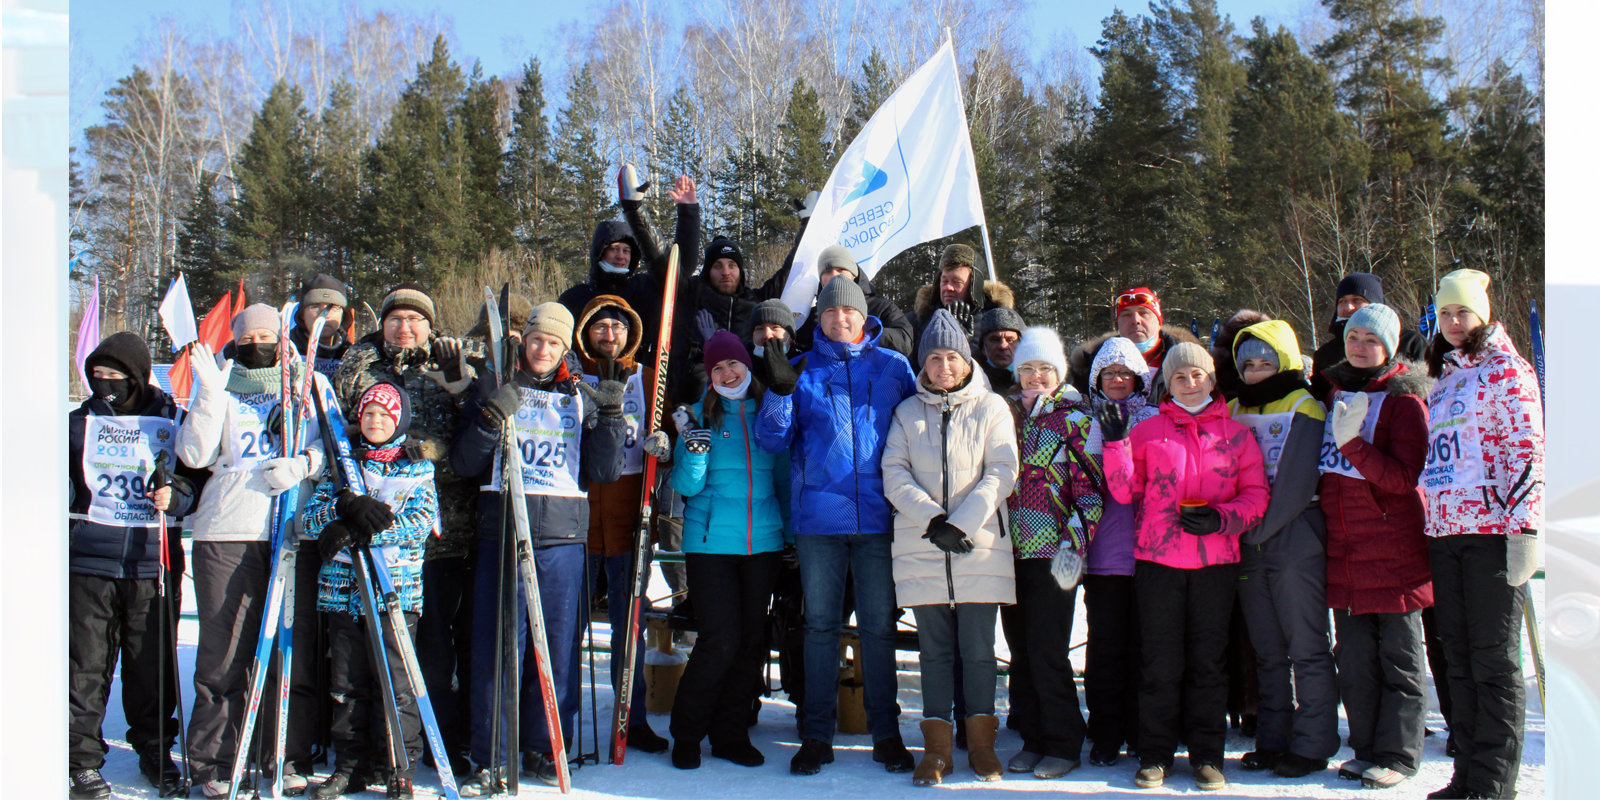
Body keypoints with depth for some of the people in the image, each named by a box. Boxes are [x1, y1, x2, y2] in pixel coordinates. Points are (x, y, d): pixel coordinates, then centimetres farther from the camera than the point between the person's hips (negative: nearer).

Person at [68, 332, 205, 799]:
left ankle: (155, 752, 21)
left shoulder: (171, 425, 7)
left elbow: (197, 477, 11)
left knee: (153, 667, 6)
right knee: (86, 667, 1)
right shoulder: (77, 424, 12)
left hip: (154, 563, -1)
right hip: (89, 564, 1)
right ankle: (83, 760, 12)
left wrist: (176, 494, -8)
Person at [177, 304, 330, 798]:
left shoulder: (312, 383, 17)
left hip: (294, 530, 0)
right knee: (223, 652, 0)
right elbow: (194, 454, 3)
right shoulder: (221, 387, 17)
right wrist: (210, 393, -5)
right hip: (226, 533, 0)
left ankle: (291, 759, 11)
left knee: (294, 651, 0)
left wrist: (301, 465, -9)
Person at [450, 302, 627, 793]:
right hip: (502, 531, -2)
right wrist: (490, 420, -12)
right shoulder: (495, 391, 10)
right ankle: (488, 758, 7)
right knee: (497, 646, -3)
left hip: (563, 535, 2)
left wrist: (609, 419, -5)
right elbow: (463, 465, 3)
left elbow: (604, 472, 8)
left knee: (559, 645, 5)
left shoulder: (581, 398, 13)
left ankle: (542, 748, 20)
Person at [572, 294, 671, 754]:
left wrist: (662, 446, -10)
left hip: (628, 515, 1)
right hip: (576, 513, -1)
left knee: (630, 624, 6)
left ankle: (634, 720, 17)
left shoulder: (647, 380, 13)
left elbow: (663, 438, 12)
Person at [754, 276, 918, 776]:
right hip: (819, 515, 1)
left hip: (877, 515, 0)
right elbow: (773, 440, 4)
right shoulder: (803, 371, 9)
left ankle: (886, 735, 16)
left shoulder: (893, 367, 8)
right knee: (820, 624, 6)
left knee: (879, 626, 5)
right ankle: (816, 735, 15)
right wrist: (780, 392, -13)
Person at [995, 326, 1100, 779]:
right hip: (1013, 550, 5)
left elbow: (1089, 485, -5)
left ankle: (1062, 745, 8)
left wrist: (1077, 537, -14)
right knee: (1020, 651, 9)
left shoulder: (1074, 419, 0)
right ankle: (1033, 740, 20)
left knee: (1047, 653, -6)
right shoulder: (1009, 415, 14)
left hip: (1053, 552, -5)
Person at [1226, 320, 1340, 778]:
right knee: (1268, 654, 11)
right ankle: (1273, 740, 18)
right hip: (1249, 549, 6)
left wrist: (1254, 528, -15)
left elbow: (1296, 485, -12)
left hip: (1295, 540, -6)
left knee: (1307, 650, -1)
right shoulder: (1233, 411, 16)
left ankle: (1312, 745, 4)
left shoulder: (1303, 409, -3)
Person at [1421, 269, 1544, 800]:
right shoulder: (1443, 379, 20)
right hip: (1444, 532, 7)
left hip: (1491, 530, -7)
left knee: (1494, 658, -3)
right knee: (1459, 656, 9)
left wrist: (1520, 523, -16)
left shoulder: (1506, 370, -1)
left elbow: (1528, 451, -9)